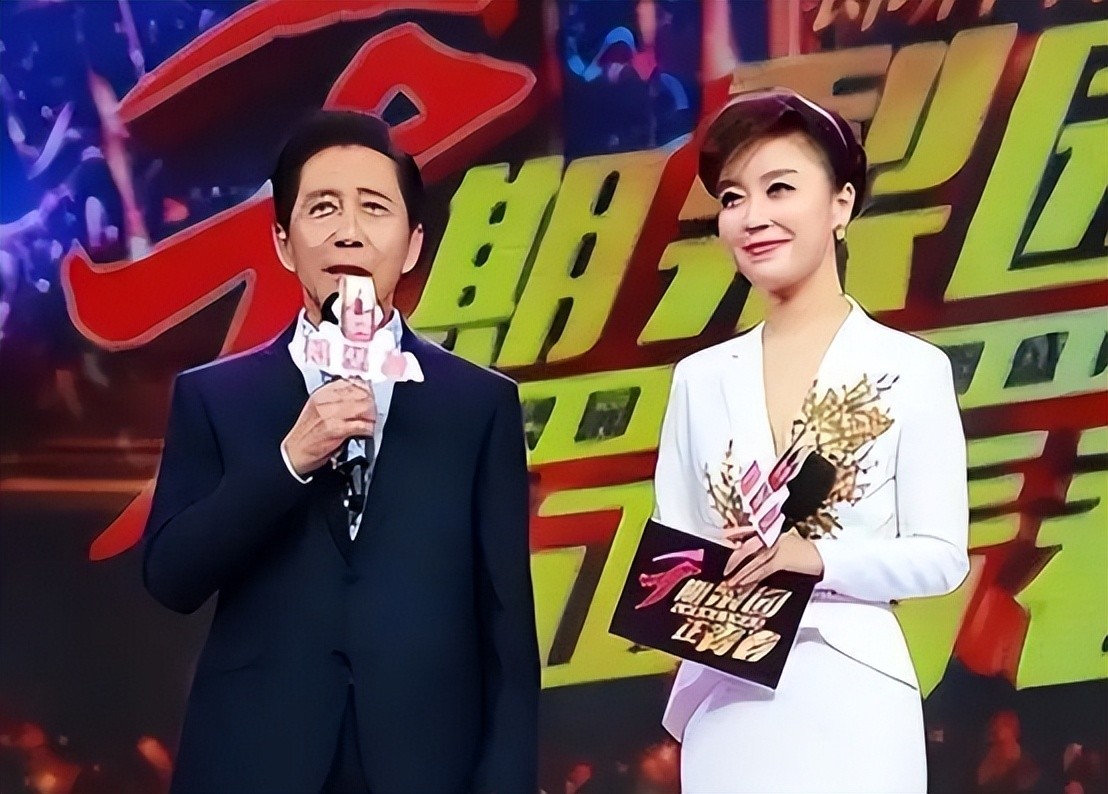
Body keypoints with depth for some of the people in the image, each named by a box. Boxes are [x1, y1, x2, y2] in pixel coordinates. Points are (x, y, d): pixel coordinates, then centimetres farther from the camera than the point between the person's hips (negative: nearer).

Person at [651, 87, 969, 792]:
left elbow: (941, 555, -6)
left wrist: (815, 556, -20)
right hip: (724, 701, 3)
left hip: (851, 697, -3)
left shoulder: (911, 370, -3)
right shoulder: (701, 378, 8)